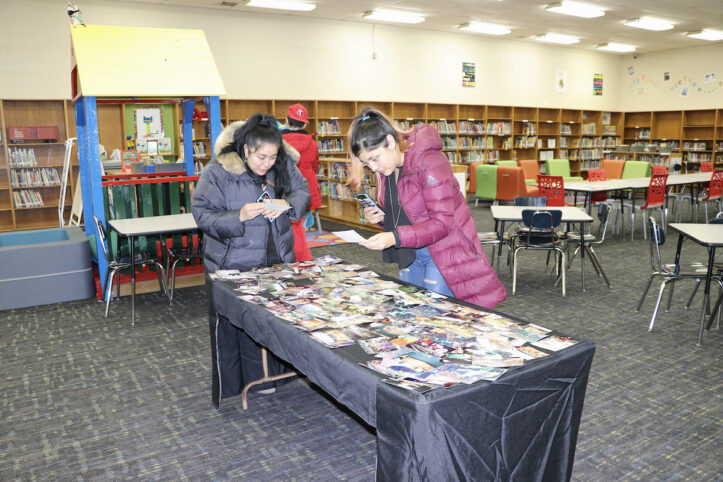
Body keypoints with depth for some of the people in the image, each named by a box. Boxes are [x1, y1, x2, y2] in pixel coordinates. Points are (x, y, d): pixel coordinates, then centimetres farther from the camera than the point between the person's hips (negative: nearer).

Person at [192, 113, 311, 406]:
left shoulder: (284, 165, -5)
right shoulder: (217, 173, -16)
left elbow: (303, 191, 7)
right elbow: (203, 215, -15)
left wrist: (287, 204, -16)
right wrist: (239, 216, -31)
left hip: (275, 264, 4)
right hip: (231, 268, -4)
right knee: (230, 330, 9)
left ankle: (264, 380, 38)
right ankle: (228, 393, 28)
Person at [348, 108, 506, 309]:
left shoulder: (430, 163, -23)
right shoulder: (385, 166, 2)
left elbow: (442, 223, -26)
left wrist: (395, 237, -36)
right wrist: (379, 216, -6)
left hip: (444, 252, -8)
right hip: (412, 254, 8)